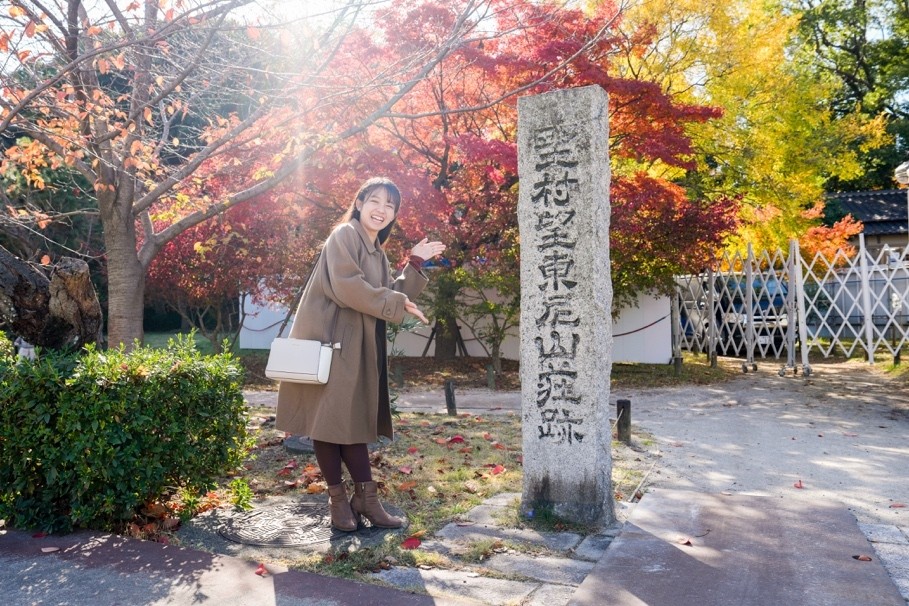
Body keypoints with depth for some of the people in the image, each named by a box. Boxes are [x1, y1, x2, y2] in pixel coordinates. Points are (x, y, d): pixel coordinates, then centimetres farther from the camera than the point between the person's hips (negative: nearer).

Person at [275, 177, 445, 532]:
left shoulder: (378, 253, 18)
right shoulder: (344, 235, -7)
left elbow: (391, 295, 13)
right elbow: (346, 286, -21)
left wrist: (415, 265, 7)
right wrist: (397, 304, -14)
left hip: (357, 347, 8)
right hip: (329, 341, -8)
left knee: (355, 420, 10)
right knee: (328, 419, 0)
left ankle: (365, 497, 16)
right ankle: (338, 500, 11)